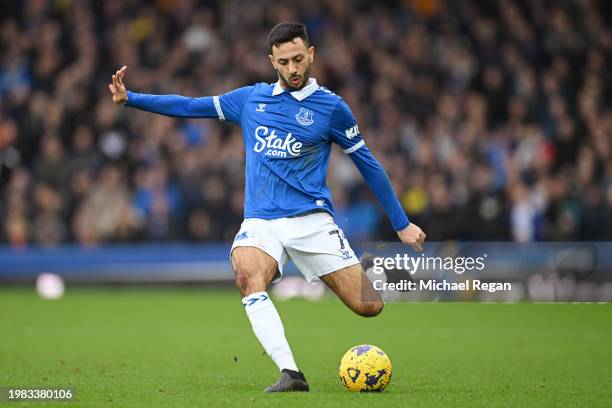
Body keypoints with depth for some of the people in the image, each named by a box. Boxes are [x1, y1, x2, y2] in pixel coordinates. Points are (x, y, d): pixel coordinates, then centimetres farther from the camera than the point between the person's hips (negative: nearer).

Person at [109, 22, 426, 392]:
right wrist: (129, 98, 10)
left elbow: (368, 164, 9)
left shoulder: (331, 106, 3)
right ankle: (290, 373, -36)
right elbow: (190, 106, 18)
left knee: (369, 307, -13)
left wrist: (402, 223, 11)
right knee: (248, 276, -33)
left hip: (312, 220, -1)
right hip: (261, 222, 1)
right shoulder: (250, 99, 11)